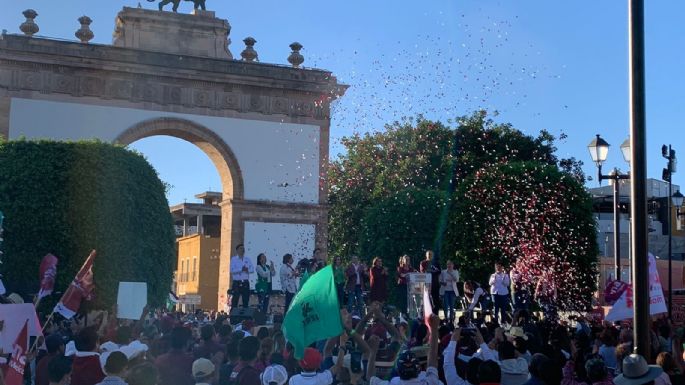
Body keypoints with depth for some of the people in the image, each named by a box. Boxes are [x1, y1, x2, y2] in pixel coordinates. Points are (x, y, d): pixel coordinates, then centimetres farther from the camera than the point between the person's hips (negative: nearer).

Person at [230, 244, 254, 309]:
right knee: (235, 300, -5)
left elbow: (252, 269, 4)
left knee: (246, 300, 7)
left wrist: (247, 270, -15)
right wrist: (241, 269, -20)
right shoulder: (233, 259, 1)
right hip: (237, 283, -4)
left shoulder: (247, 259, 13)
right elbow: (232, 270, -11)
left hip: (245, 283, 4)